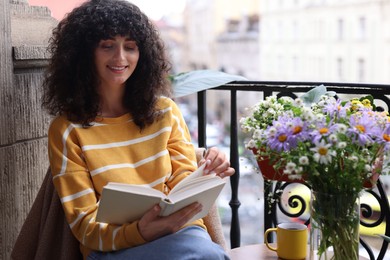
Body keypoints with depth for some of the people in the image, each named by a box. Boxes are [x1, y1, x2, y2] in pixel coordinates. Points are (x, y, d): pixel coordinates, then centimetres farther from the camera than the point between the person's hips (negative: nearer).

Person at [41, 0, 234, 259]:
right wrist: (139, 231, -25)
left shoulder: (164, 110, 9)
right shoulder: (67, 130, -1)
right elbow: (86, 225, -4)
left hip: (180, 230, 4)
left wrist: (206, 176, -17)